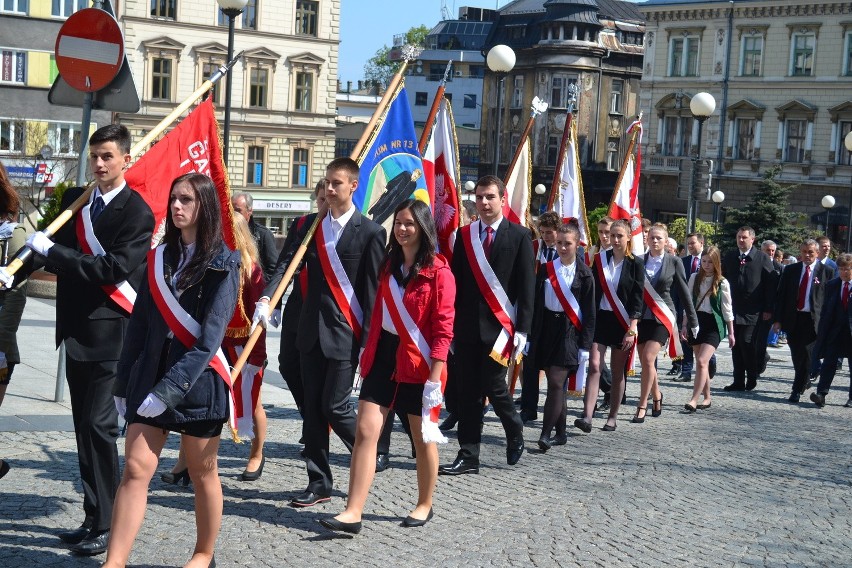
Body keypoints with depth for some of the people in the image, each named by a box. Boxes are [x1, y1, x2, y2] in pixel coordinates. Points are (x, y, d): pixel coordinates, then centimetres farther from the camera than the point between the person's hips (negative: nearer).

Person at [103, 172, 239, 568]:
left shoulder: (221, 264, -6)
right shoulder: (159, 258, 9)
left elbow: (209, 339, -14)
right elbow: (139, 325, 11)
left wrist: (168, 390, -20)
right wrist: (124, 384, 8)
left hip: (198, 382, -4)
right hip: (149, 376, 4)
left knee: (203, 473, 9)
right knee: (135, 470, -3)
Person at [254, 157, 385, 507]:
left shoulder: (369, 232, -6)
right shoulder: (311, 225, 9)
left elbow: (373, 291, -7)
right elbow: (286, 263, 0)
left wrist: (368, 341, -11)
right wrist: (266, 298, -17)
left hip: (345, 333, -6)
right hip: (311, 331, 6)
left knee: (334, 406, -6)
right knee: (313, 408, 8)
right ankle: (318, 483, 16)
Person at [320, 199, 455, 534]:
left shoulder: (439, 272, -9)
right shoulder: (388, 266, 10)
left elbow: (443, 329, -12)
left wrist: (435, 378, -17)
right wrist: (368, 355, 13)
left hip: (418, 364, -5)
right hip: (383, 357, 5)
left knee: (423, 438, 9)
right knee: (365, 431, -4)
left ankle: (424, 506, 27)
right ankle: (353, 512, -4)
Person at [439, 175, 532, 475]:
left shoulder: (519, 236, 0)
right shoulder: (464, 235, 9)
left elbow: (526, 286, -3)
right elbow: (456, 281, 10)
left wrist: (522, 329, -8)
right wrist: (450, 321, 4)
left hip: (500, 325, -3)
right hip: (467, 325, 4)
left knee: (493, 385, -5)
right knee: (469, 390, 4)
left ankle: (515, 432, 24)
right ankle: (468, 456, 10)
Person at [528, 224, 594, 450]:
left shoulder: (584, 274, 0)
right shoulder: (546, 269, 8)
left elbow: (589, 312, 0)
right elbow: (536, 304, 9)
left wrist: (585, 345, -5)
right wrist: (532, 337, 6)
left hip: (570, 331, -4)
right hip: (547, 328, 4)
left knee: (556, 383, -11)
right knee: (555, 383, 8)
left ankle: (546, 435, -12)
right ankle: (561, 433, 17)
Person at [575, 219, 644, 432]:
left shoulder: (635, 264, -2)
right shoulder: (600, 259, 6)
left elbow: (637, 299, -5)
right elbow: (593, 292, 8)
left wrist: (632, 329, -12)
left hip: (622, 322, -2)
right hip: (600, 318, 2)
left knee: (617, 371, 5)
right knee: (594, 366, -10)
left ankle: (612, 418, 13)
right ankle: (587, 416, -17)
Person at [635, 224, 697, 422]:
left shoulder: (674, 262, 0)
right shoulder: (639, 261, 4)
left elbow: (684, 292, 4)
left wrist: (692, 320, 7)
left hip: (662, 316, -3)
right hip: (642, 316, 3)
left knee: (648, 358, -16)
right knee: (645, 362, 8)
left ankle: (642, 405, -9)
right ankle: (656, 396, 33)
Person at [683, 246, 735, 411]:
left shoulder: (722, 283, -2)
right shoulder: (694, 278, 6)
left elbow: (727, 309, 1)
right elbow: (688, 302, 10)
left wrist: (731, 332, 1)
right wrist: (685, 325, 6)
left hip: (713, 324, -4)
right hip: (696, 322, 4)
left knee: (702, 361, -16)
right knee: (701, 363, 8)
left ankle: (694, 400, -19)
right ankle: (707, 398, 19)